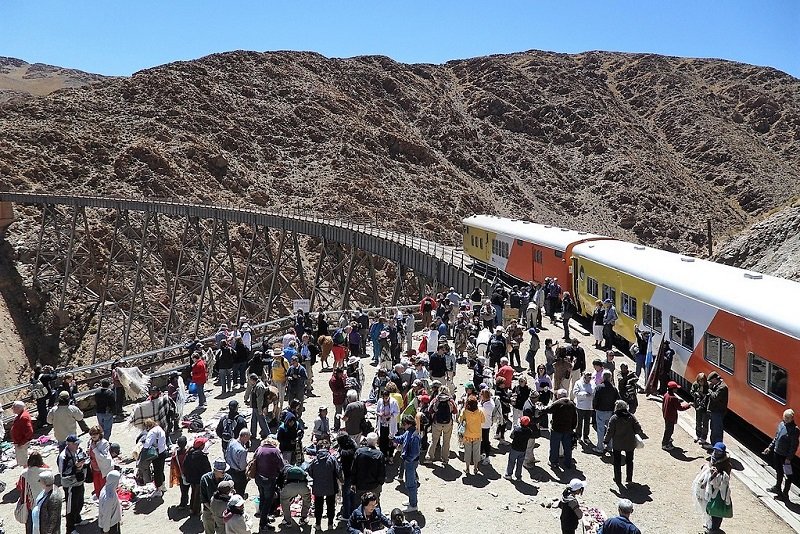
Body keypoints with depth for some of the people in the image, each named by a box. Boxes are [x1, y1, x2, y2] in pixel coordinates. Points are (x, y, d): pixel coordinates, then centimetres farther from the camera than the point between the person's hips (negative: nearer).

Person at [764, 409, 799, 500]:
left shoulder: (795, 430, -19)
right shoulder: (781, 424, 3)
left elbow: (794, 446, -17)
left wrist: (789, 458, -18)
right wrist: (770, 447, 15)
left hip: (785, 456, -7)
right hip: (777, 452, 7)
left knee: (788, 475, 6)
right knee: (778, 472, 24)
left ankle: (785, 494, 15)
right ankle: (777, 487, 42)